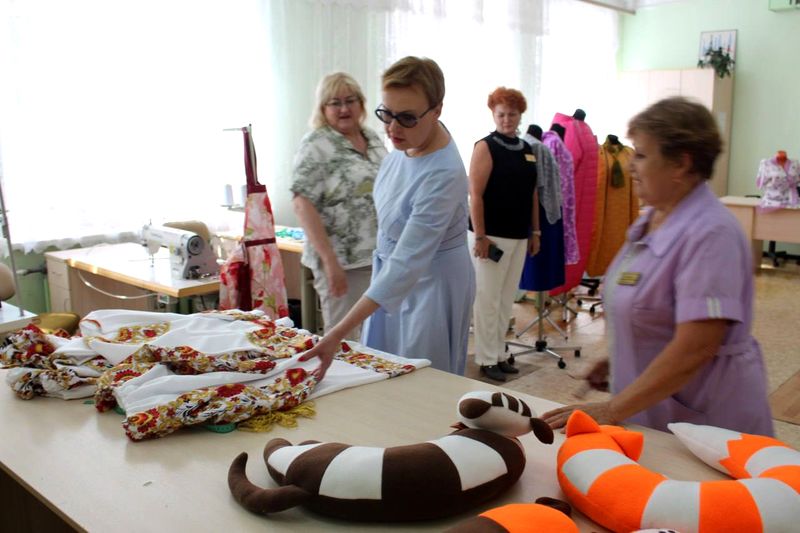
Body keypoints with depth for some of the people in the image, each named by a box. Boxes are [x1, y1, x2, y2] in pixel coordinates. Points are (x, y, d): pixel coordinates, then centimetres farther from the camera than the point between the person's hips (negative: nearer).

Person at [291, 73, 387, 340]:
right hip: (342, 262, -6)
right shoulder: (316, 144, -9)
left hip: (380, 257, 7)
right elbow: (303, 204, -16)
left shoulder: (373, 138, 12)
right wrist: (330, 260, -22)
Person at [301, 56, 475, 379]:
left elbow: (407, 265, -35)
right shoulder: (406, 140, -9)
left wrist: (339, 334, -39)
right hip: (391, 267, 8)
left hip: (432, 282, -8)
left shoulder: (443, 175, -32)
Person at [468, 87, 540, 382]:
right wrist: (479, 236, -18)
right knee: (488, 299, 1)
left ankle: (500, 353, 25)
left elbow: (532, 193, 16)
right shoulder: (485, 147, -8)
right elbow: (475, 195, -13)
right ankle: (487, 359, 11)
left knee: (507, 299, 14)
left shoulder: (528, 150, 12)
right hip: (492, 236, -7)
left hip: (519, 236, 7)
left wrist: (535, 231, 12)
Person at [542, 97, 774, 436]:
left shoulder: (710, 234, -23)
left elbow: (694, 349, -28)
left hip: (702, 421, -7)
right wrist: (617, 361, 13)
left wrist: (612, 411, -25)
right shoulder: (651, 219, 4)